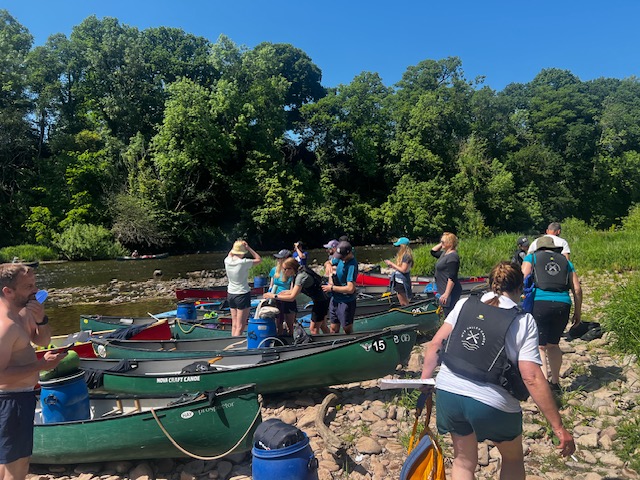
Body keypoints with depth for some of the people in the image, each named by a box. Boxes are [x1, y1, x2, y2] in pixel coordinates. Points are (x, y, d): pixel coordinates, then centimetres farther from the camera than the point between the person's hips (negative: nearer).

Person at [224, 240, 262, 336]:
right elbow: (259, 259, -5)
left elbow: (230, 254, 21)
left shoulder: (227, 261, -4)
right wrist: (248, 247, -5)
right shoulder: (243, 263, -19)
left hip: (230, 294, 6)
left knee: (234, 324, 14)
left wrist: (236, 245, 8)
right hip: (242, 295, -6)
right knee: (240, 326, -1)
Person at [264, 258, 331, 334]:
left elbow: (292, 297, -29)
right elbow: (295, 291, 11)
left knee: (313, 329, -1)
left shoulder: (301, 276, -26)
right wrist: (283, 292, 0)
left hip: (321, 301, -10)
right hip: (323, 299, 10)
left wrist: (274, 296, -24)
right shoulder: (301, 271, 3)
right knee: (323, 326, 21)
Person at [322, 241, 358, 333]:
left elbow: (350, 289, -29)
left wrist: (332, 288, -19)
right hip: (335, 300, 8)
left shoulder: (352, 265, -24)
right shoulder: (341, 259, 0)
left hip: (346, 303, -8)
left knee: (347, 330, 10)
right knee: (334, 329, 17)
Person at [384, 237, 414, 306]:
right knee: (402, 304, 14)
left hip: (402, 283, -9)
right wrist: (391, 265, 2)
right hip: (398, 282, 9)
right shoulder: (402, 255, 13)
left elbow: (403, 270, -21)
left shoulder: (406, 256, -16)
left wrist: (392, 263, -14)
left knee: (404, 304, 1)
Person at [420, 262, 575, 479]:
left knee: (463, 461, 26)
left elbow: (435, 344, 1)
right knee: (513, 458, 29)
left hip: (447, 391, 3)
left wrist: (424, 380, 12)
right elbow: (532, 378, -13)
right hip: (492, 404, -3)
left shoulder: (464, 304, 3)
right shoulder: (523, 322, -6)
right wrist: (558, 427, -7)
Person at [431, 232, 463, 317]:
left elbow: (452, 278, -24)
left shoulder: (452, 257, -20)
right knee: (447, 314, 20)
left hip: (450, 291, -11)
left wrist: (446, 294, -27)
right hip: (444, 290, 11)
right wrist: (442, 244, 12)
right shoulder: (444, 253, 9)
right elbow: (433, 251, 27)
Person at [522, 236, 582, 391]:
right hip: (562, 305, 4)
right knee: (553, 344, 20)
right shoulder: (565, 262, 22)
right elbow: (577, 289, 16)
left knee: (540, 346, 3)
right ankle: (555, 382, 29)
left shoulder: (531, 258, 13)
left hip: (539, 303, -4)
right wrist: (577, 313, 21)